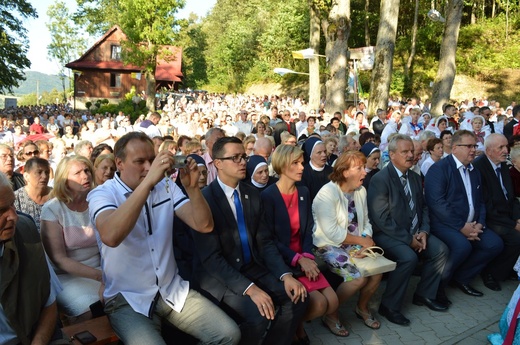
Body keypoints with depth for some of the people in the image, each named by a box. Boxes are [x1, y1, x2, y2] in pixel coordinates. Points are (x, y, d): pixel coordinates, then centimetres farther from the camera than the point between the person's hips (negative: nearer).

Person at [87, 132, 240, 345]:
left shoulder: (166, 187, 3)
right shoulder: (102, 194, -10)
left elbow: (204, 225, -5)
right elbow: (110, 236, -33)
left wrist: (191, 187, -22)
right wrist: (148, 181, -37)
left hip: (173, 290, 4)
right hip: (127, 298, -4)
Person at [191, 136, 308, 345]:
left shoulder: (253, 195, 5)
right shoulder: (204, 200, -15)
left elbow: (265, 242, 4)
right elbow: (211, 257, -19)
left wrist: (285, 275, -11)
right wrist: (249, 288, -28)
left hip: (253, 268, 6)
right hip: (218, 276, -6)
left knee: (296, 299, -11)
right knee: (259, 315, -26)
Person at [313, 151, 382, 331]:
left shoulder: (361, 190, 5)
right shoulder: (327, 193, -18)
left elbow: (365, 221, 7)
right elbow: (332, 232, -22)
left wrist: (366, 239, -14)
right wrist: (361, 241, -15)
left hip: (354, 244, 7)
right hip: (329, 246, -6)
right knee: (359, 277, -25)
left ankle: (362, 307, 13)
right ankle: (331, 313, -1)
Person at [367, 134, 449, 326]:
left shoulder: (415, 178, 10)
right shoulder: (380, 179, -15)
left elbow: (423, 207, 14)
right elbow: (382, 218, -20)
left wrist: (424, 231, -5)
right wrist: (408, 239, -19)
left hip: (414, 233, 8)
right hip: (388, 234, -8)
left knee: (440, 249, -8)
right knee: (409, 257, -29)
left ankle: (424, 294, 13)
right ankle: (389, 306, -10)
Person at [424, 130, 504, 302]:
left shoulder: (474, 171, 17)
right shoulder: (439, 169, -10)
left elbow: (480, 202, 17)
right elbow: (436, 202, -20)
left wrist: (479, 224, -3)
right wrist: (461, 226, -20)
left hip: (470, 225, 8)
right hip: (445, 224, -8)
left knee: (495, 244, -9)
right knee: (463, 246, -31)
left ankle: (461, 277, 10)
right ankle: (437, 284, -7)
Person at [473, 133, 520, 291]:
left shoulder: (503, 165, 10)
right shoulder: (478, 167, -17)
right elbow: (487, 206, -17)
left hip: (507, 215, 8)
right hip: (490, 219, -8)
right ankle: (490, 272, -3)